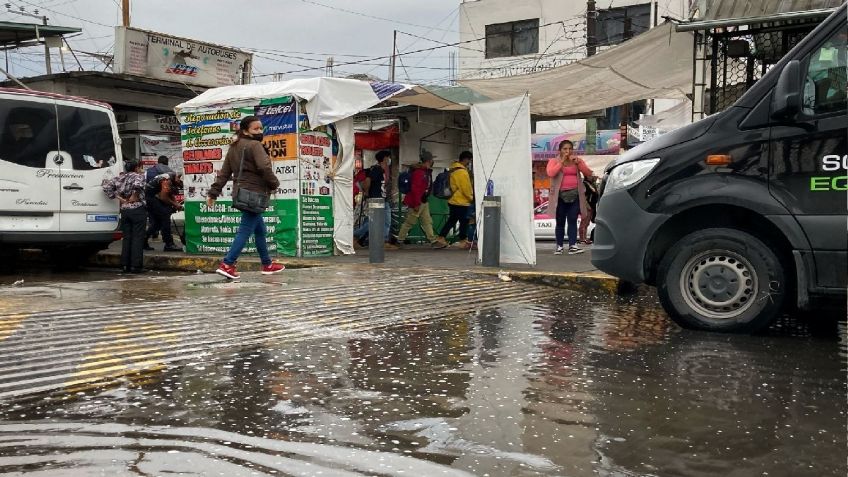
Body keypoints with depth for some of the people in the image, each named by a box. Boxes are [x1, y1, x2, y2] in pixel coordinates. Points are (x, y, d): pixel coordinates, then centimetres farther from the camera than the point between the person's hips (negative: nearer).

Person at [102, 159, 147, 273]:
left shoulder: (119, 178, 11)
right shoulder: (139, 176, -6)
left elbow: (106, 186, 5)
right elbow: (137, 185, -28)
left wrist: (119, 198, 2)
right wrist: (134, 197, -14)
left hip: (124, 210, 6)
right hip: (138, 209, -6)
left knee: (126, 238, 12)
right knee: (137, 238, -2)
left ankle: (125, 265, 13)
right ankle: (136, 266, -3)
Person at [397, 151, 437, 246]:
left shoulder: (427, 171, 11)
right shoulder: (418, 171, -20)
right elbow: (415, 189, -24)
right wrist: (416, 204, -24)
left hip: (424, 202, 10)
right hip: (416, 202, -10)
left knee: (427, 221, 8)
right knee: (410, 222, -1)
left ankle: (432, 240, 9)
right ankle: (400, 240, 9)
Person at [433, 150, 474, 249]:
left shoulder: (453, 169, 10)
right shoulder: (462, 172, -20)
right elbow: (466, 189, -19)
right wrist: (471, 198, -1)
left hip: (453, 201, 9)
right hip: (461, 202, -9)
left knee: (451, 220, 14)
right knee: (464, 222, 4)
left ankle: (440, 239, 13)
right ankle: (463, 242, 14)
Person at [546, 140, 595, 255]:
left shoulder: (578, 161, 12)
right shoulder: (554, 161, 3)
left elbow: (588, 173, 1)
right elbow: (550, 173, -17)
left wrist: (578, 162, -10)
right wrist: (562, 161, -15)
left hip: (575, 194, 2)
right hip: (560, 195, -2)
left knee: (572, 221, -3)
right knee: (560, 222, 2)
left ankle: (572, 246, -6)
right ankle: (559, 246, 7)